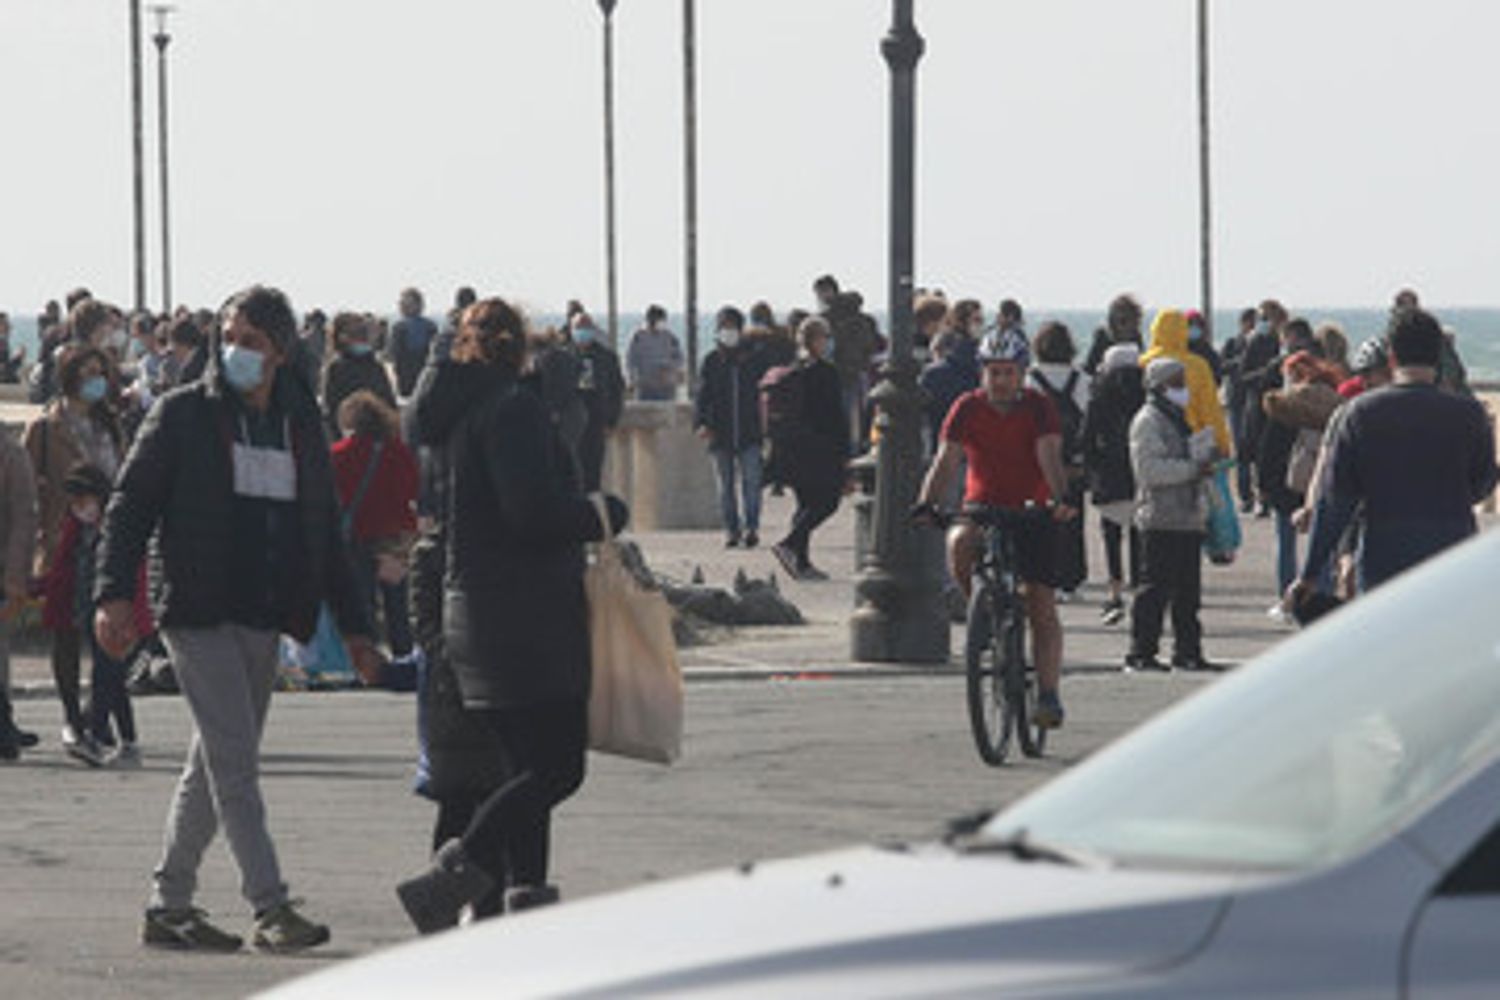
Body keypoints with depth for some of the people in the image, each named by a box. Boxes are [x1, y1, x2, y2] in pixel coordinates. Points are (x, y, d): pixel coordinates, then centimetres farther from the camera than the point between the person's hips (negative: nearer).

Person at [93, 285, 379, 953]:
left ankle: (169, 909, 16)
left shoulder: (302, 426, 13)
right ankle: (271, 909, -14)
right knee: (235, 761, -12)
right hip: (201, 614, -5)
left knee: (214, 765, 9)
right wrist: (115, 594, -16)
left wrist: (353, 626, 15)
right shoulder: (183, 415, 0)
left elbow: (325, 533, 19)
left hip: (264, 621, 5)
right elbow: (130, 505, -2)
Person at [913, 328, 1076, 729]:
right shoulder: (968, 409, -7)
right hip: (983, 507, 1)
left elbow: (1050, 458, -24)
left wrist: (1062, 499, -42)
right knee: (959, 543, -33)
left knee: (1042, 606, -5)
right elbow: (946, 459, -15)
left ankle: (1048, 695, -2)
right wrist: (927, 503, -32)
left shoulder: (1039, 408, -10)